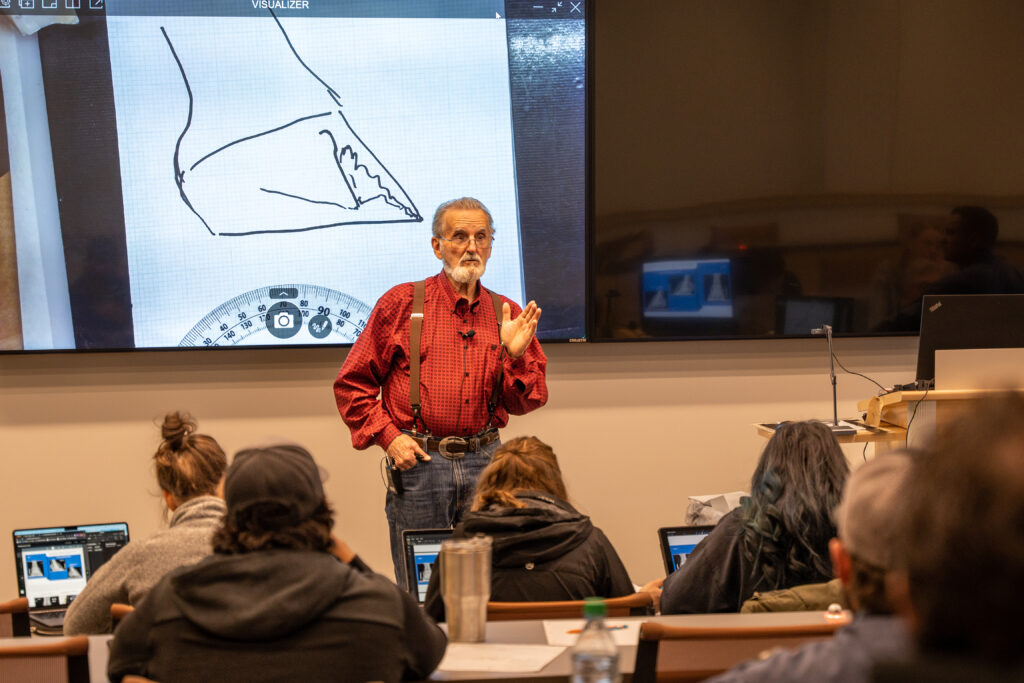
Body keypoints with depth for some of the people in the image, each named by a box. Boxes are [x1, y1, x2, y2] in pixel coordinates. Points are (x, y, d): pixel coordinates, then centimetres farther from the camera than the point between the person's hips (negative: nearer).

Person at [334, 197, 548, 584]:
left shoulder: (508, 316, 9)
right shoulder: (401, 303, 1)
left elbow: (525, 403, 8)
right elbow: (351, 384, 3)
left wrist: (514, 355, -10)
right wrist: (388, 437, -8)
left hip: (485, 463, 3)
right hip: (418, 462, -3)